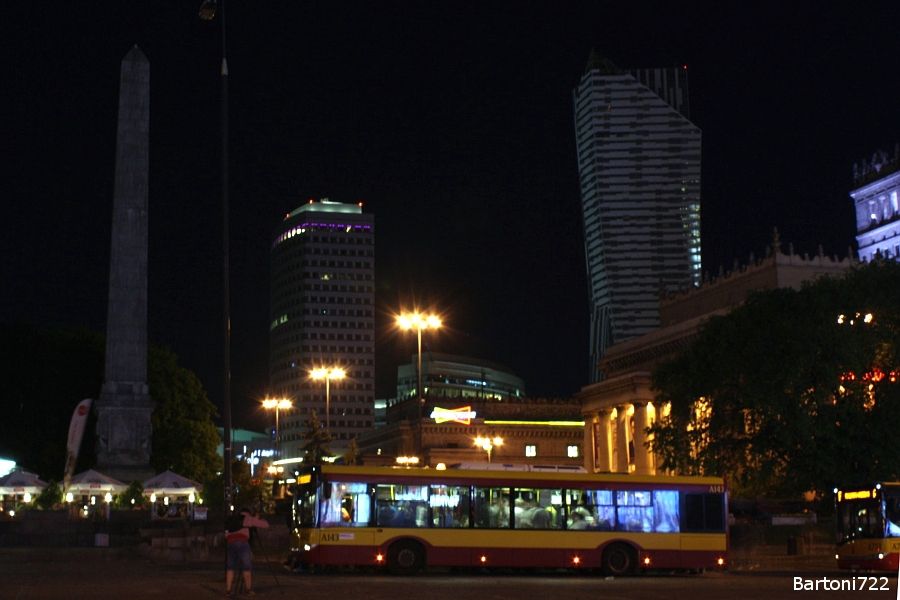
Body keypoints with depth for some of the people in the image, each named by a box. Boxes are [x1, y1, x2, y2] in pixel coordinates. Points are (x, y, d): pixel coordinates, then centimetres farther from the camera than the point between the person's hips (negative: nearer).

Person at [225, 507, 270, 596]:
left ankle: (228, 589, 5)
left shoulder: (230, 519, 26)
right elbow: (265, 525, 14)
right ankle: (249, 589, 7)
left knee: (230, 568, 10)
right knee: (246, 567, 4)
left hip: (230, 543, 4)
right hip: (242, 542, -4)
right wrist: (258, 519, 32)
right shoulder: (248, 518, 13)